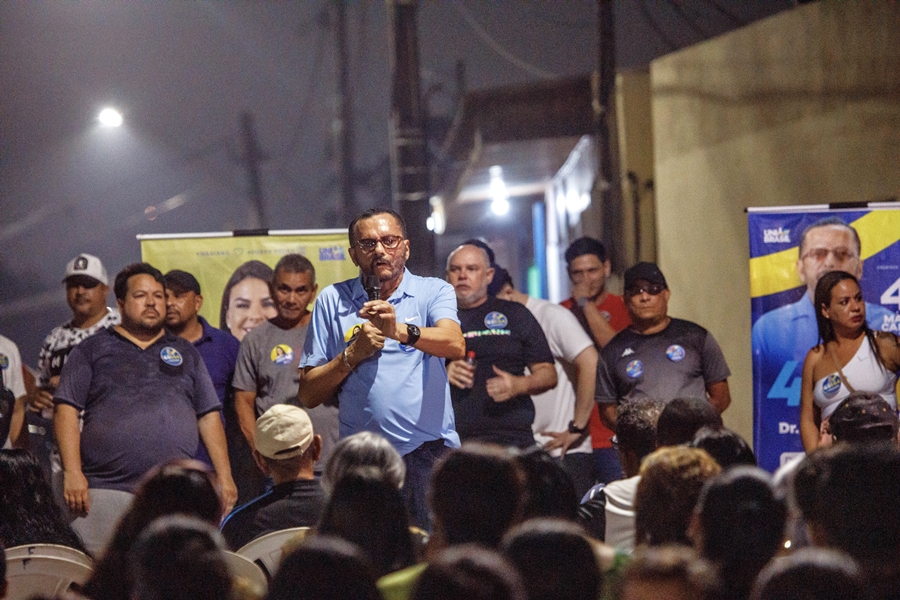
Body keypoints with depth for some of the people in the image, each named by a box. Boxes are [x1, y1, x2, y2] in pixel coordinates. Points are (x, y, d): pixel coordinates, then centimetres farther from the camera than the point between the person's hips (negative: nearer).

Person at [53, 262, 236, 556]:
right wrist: (72, 473, -8)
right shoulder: (93, 350, 11)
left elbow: (209, 417, 17)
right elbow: (67, 411, 4)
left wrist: (224, 477, 7)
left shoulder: (185, 353, 20)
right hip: (106, 490, -2)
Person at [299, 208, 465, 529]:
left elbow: (455, 345, -14)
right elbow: (308, 395, 10)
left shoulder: (434, 291, 8)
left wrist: (400, 331, -30)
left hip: (429, 452, -1)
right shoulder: (332, 300, 12)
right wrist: (353, 354, -5)